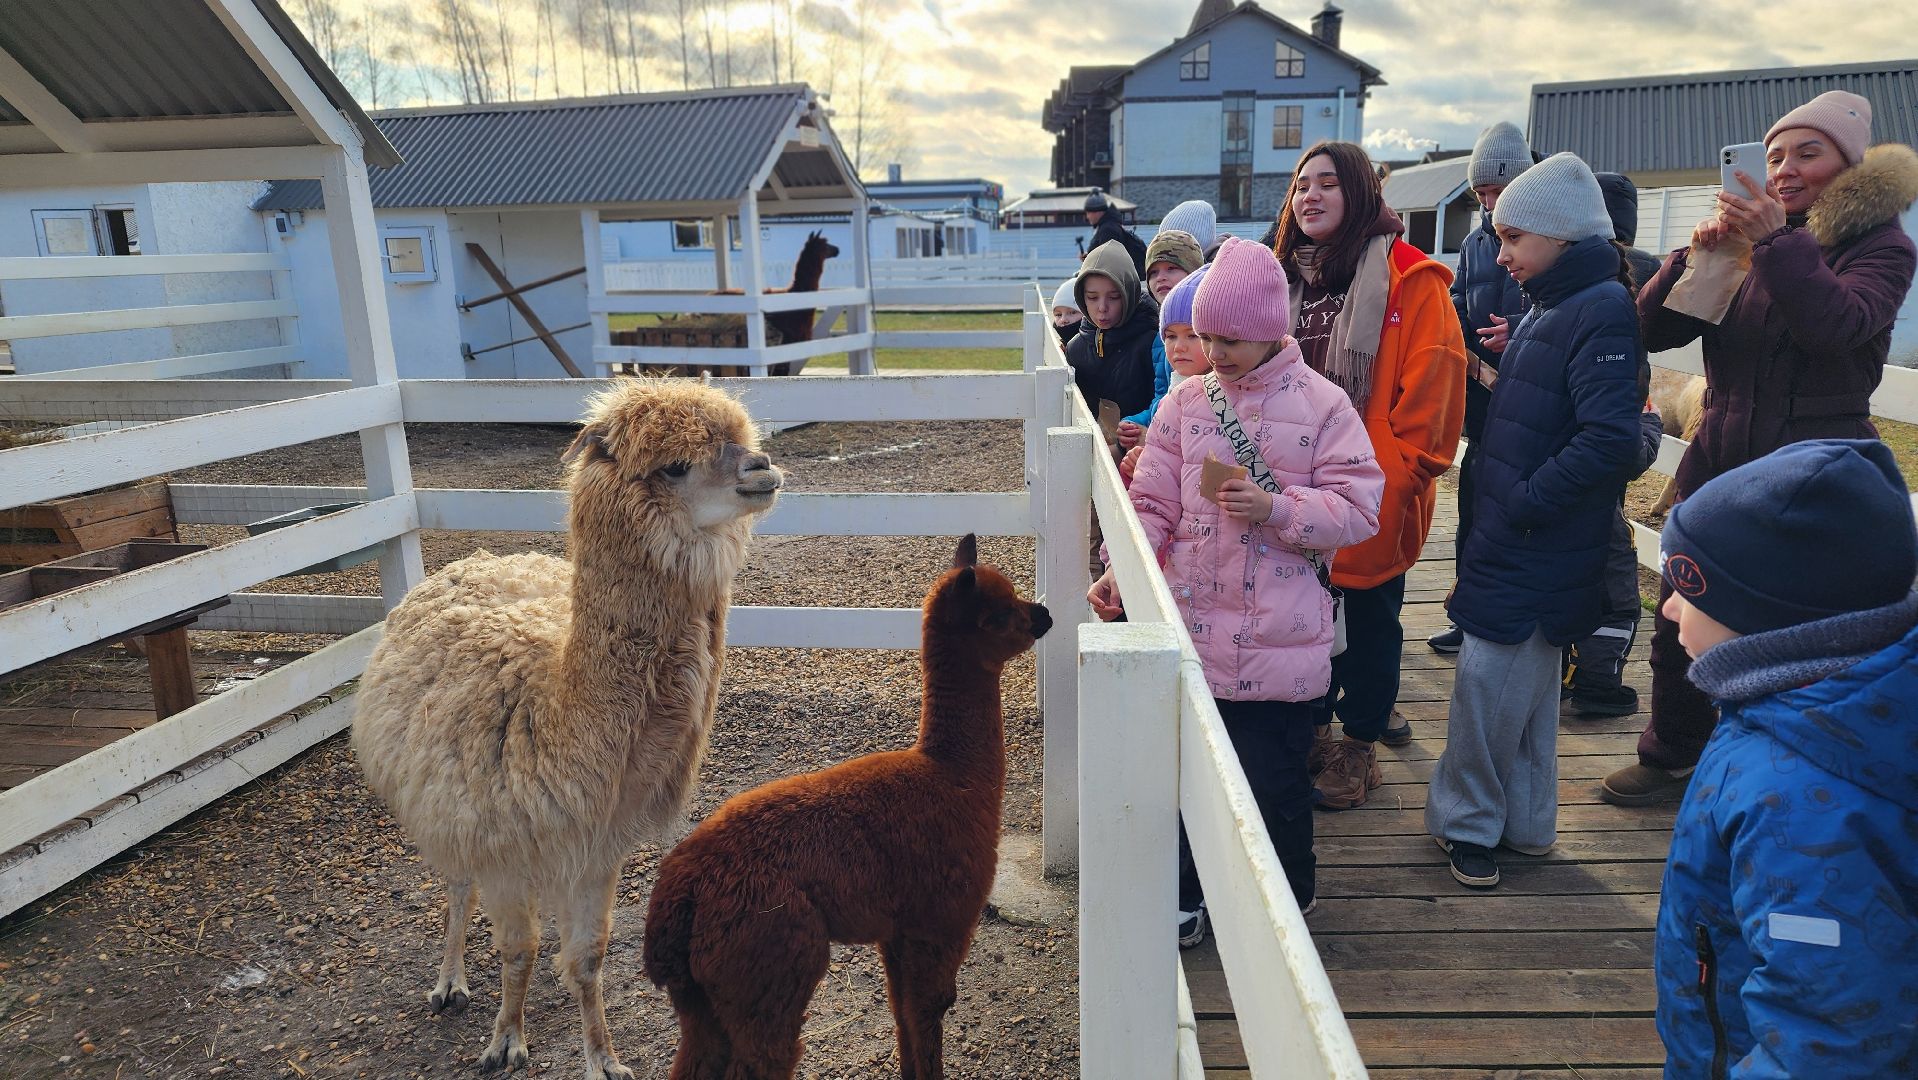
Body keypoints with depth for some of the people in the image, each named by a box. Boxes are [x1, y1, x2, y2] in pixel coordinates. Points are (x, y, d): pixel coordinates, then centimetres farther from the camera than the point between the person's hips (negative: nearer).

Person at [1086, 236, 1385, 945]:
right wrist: (1120, 571, -12)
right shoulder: (1186, 403, 5)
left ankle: (1287, 901, 34)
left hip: (1280, 640, -3)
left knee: (1276, 780, 8)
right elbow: (1153, 504, 3)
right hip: (1192, 629, 3)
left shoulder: (1323, 406, -4)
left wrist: (1276, 508, -20)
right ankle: (1185, 898, 33)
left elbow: (1358, 511, -7)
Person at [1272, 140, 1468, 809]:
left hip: (1375, 495, -5)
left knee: (1370, 616, 8)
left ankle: (1361, 745, 24)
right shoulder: (1291, 277, 11)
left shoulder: (1410, 280, -9)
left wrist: (1401, 469, -16)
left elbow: (1430, 388, -13)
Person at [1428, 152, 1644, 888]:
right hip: (1517, 541, 10)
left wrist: (1520, 505, -19)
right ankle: (1523, 822, 29)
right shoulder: (1548, 308, 13)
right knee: (1526, 683, 17)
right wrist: (1500, 510, 10)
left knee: (1487, 681, -3)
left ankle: (1465, 821, 13)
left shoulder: (1600, 310, -16)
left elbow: (1609, 440, -26)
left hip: (1540, 550, -10)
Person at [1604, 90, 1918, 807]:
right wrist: (1697, 255, -13)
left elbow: (1839, 323, -22)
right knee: (1679, 626, 10)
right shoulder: (1745, 250, 8)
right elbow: (1652, 330, 0)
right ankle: (1674, 757, 29)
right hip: (1718, 465, 4)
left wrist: (1777, 241, -27)